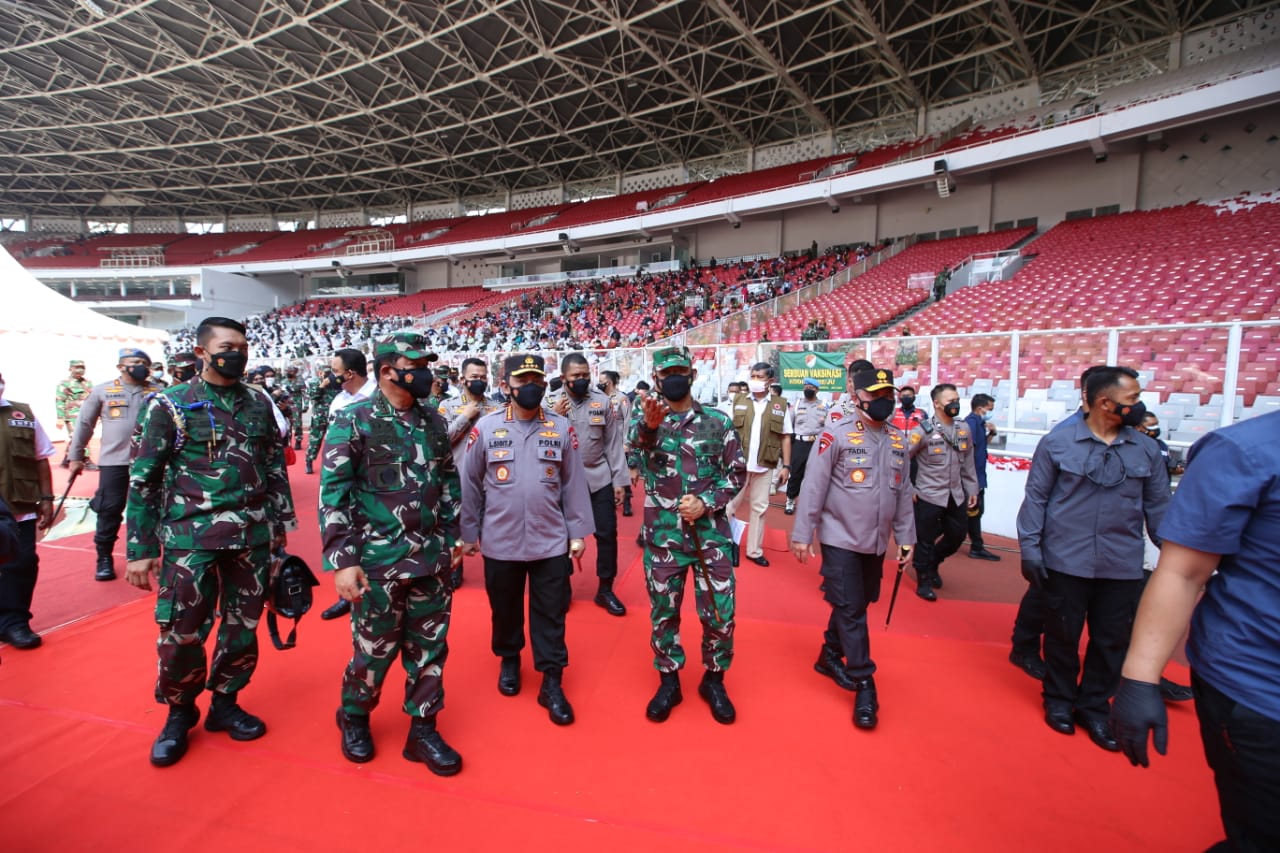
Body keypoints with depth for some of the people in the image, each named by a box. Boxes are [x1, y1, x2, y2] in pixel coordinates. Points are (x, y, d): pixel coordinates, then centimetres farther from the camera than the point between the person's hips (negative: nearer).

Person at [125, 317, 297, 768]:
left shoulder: (259, 404, 7)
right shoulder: (170, 404, -3)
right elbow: (143, 480, -2)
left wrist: (282, 527, 9)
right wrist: (140, 550, -4)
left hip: (253, 537, 3)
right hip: (190, 537, -3)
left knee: (243, 627, 11)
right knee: (181, 633, 3)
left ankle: (225, 703, 32)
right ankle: (179, 713, 28)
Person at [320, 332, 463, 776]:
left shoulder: (434, 422, 7)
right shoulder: (353, 421, -8)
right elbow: (333, 493, -10)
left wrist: (451, 537, 11)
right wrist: (342, 560, -14)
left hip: (433, 560, 5)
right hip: (378, 562, -4)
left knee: (430, 649, 12)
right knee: (374, 649, 11)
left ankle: (423, 730, 30)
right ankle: (354, 718, 40)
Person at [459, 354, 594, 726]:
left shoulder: (562, 428, -2)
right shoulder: (485, 428, -5)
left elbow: (574, 483, 1)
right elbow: (470, 485, 1)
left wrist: (578, 532, 1)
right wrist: (469, 533, 4)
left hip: (551, 542, 0)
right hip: (500, 542, 0)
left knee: (550, 614, 9)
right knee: (505, 609, 19)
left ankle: (552, 683, 23)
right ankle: (508, 660, 44)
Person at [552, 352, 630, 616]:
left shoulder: (603, 401, -1)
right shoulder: (552, 403, -3)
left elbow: (613, 442, 2)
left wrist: (619, 480, 0)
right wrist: (554, 418, -19)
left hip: (599, 477, 1)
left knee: (607, 533, 5)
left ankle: (605, 590, 21)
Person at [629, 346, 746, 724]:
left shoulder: (718, 421, 1)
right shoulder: (645, 421, 0)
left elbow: (737, 472, 2)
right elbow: (637, 457, -22)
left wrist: (706, 503, -13)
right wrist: (650, 425, -43)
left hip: (712, 536, 0)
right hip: (662, 537, 0)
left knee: (720, 614, 8)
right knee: (663, 613, 13)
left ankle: (714, 680, 32)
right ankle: (668, 681, 34)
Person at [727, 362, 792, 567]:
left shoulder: (780, 405, 3)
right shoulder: (737, 401, 3)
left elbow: (785, 437, 5)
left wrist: (786, 466, 1)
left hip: (764, 466, 1)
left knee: (759, 508, 10)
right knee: (729, 504, 8)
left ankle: (754, 550, 21)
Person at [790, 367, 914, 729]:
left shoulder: (899, 439, 6)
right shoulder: (836, 436, -13)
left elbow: (904, 492, 12)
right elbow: (813, 487, -13)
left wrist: (905, 536, 14)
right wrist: (802, 534, -13)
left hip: (876, 543, 6)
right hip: (840, 539, -6)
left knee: (856, 605, 17)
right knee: (851, 610, -1)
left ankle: (830, 656, 38)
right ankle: (864, 685, 12)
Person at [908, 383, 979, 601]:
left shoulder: (963, 429, 4)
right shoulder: (924, 431, -14)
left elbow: (968, 463, 12)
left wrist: (972, 489, 13)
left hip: (956, 496, 6)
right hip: (929, 496, -6)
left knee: (957, 535, 16)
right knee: (925, 540, 5)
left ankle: (933, 564, 41)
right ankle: (924, 581, 24)